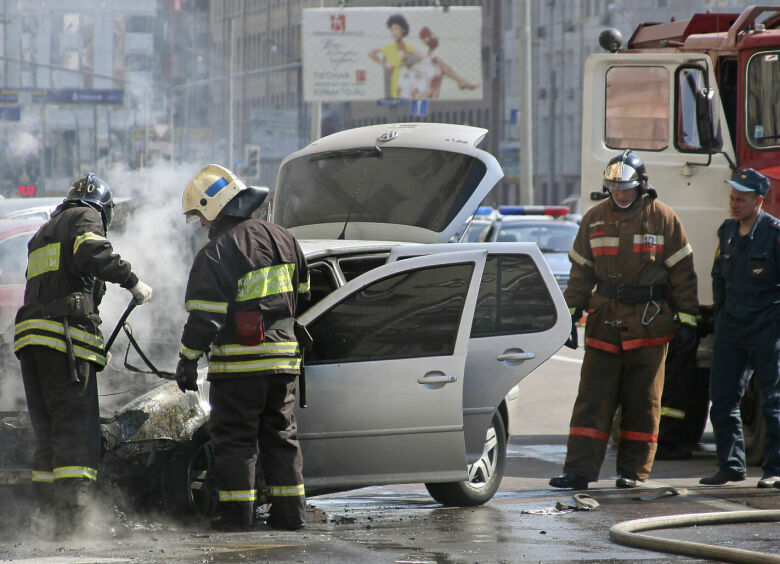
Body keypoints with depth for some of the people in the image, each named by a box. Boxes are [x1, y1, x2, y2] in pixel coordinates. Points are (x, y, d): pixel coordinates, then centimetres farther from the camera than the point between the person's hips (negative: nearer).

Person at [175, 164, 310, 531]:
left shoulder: (216, 253, -13)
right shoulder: (282, 239, 9)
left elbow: (204, 316, -16)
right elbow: (301, 296, 20)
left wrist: (187, 361, -10)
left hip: (239, 362, -6)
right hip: (283, 356, 7)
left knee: (234, 437, 0)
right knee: (280, 434, 13)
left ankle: (236, 511, -2)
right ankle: (289, 510, 12)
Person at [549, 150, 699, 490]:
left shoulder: (662, 219, -1)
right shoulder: (595, 220, 8)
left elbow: (682, 271, 1)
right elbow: (581, 271, 13)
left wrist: (687, 320, -2)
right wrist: (571, 315, 7)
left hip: (649, 324, -2)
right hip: (604, 322, 2)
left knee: (642, 401, 3)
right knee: (592, 398, -4)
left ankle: (633, 471, 11)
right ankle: (579, 470, -8)